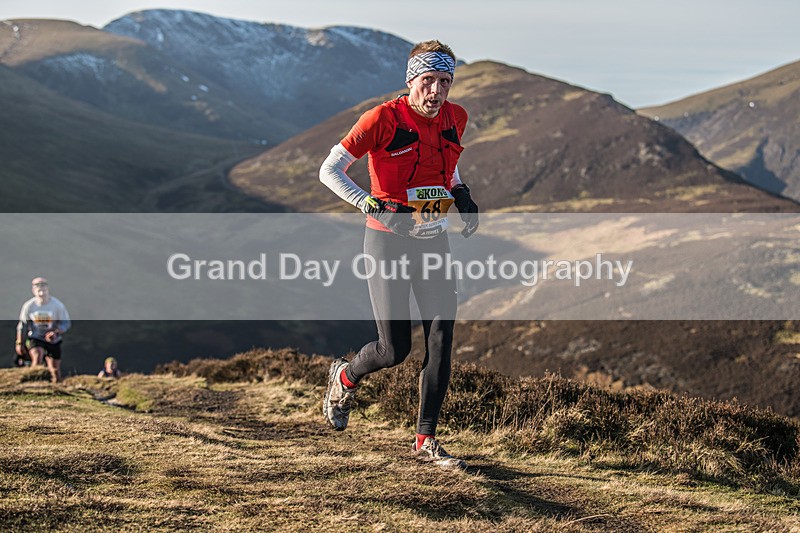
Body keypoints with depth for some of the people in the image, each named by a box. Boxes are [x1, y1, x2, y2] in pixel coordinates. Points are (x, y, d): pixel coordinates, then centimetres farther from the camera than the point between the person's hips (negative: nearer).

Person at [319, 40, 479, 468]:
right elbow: (330, 170, -14)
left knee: (441, 337, -6)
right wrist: (369, 204, -27)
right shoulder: (384, 119, -14)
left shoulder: (455, 119, 2)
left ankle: (426, 440, 3)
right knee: (395, 349, -4)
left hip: (433, 241, 5)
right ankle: (345, 377, 31)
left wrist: (461, 194, 7)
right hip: (388, 240, -5)